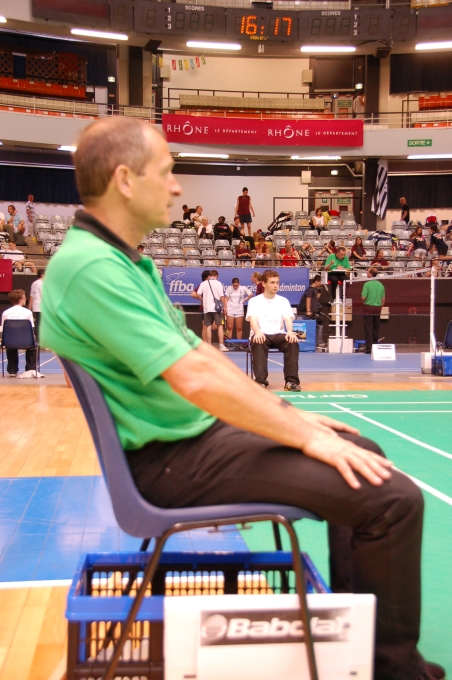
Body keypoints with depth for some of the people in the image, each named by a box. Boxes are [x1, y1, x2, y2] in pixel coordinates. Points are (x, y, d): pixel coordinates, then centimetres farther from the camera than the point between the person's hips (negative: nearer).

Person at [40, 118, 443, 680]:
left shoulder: (122, 260, 13)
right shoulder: (91, 266, -21)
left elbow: (198, 350, 15)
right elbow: (196, 378, -27)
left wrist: (288, 413, 10)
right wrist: (302, 435, -17)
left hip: (199, 428, 11)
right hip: (171, 459, -11)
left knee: (363, 453, 18)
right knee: (392, 498, -17)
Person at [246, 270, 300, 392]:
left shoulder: (283, 301, 13)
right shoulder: (254, 301, 6)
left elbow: (288, 318, -2)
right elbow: (252, 319, -11)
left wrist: (290, 332, -26)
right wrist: (258, 332, -34)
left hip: (278, 334, 2)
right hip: (261, 335, -2)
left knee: (293, 342, -31)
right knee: (258, 343, -39)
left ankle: (291, 381, -32)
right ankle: (261, 380, -42)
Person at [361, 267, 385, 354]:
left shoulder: (367, 284, -12)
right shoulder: (381, 285, 5)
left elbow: (363, 297, -15)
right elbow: (383, 299, 7)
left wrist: (364, 301, 7)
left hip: (368, 308, -5)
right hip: (377, 308, 5)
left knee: (368, 329, -2)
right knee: (376, 329, 12)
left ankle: (369, 349, -5)